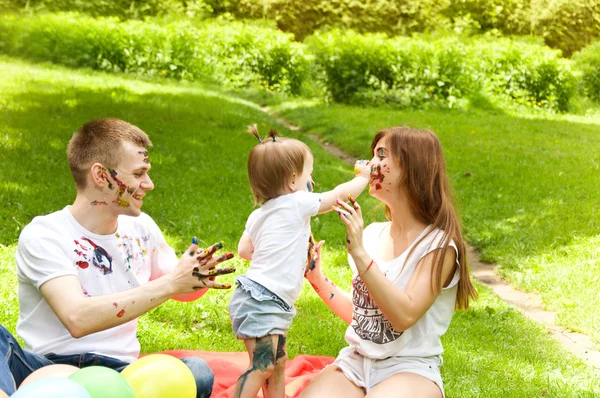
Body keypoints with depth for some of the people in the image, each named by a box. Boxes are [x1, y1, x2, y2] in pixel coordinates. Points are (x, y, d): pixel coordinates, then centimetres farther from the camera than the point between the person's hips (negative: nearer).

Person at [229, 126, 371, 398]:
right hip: (261, 301, -10)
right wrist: (363, 177, 17)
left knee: (278, 363, 16)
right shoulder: (297, 204, -10)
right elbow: (340, 194, 0)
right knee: (262, 366, -14)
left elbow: (244, 250, 7)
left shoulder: (258, 214, 11)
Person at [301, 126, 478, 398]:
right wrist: (317, 278, 7)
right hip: (355, 361, 5)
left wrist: (359, 253, -24)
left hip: (409, 369, -4)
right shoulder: (373, 234, 8)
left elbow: (405, 316, -22)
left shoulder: (439, 243, -9)